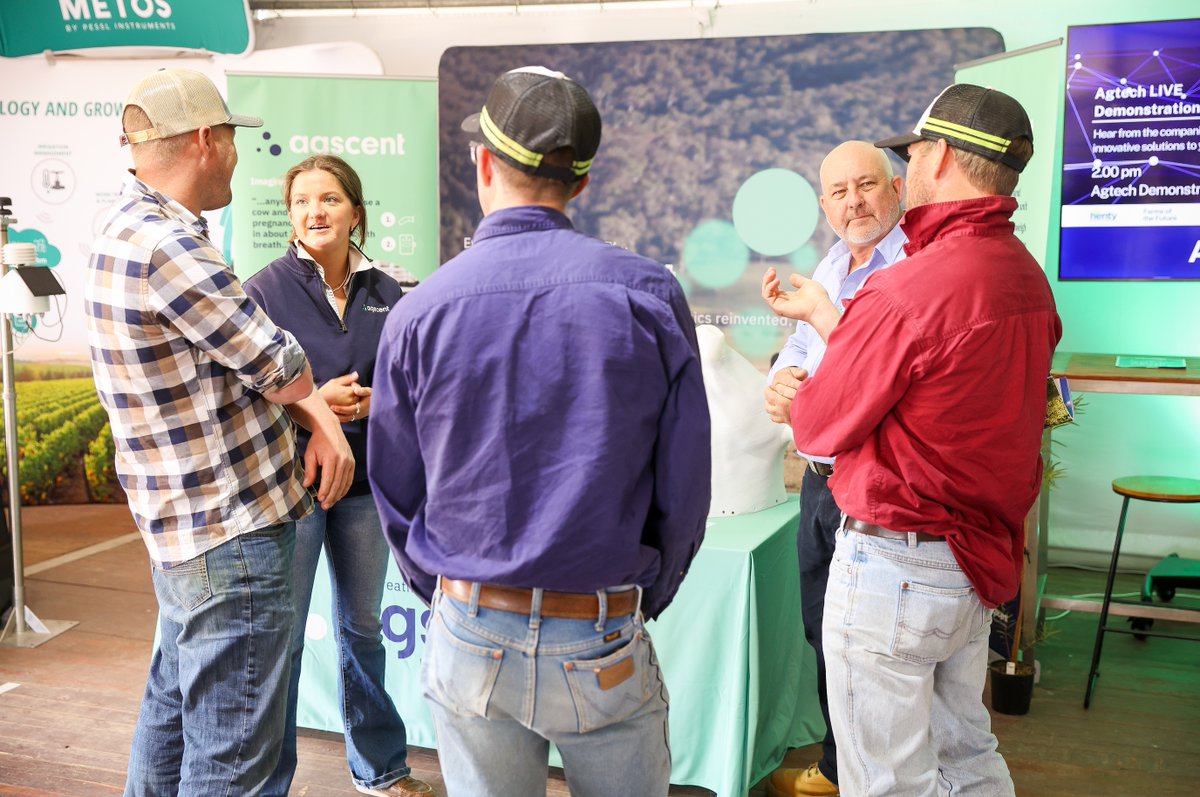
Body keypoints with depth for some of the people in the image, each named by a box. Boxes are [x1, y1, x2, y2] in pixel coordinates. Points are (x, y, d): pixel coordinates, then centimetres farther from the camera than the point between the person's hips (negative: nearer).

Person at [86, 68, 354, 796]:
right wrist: (321, 407, 8)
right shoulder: (168, 248, -23)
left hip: (183, 531, 11)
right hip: (234, 539, -11)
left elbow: (248, 356, 12)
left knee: (174, 708, 24)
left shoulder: (132, 232, 10)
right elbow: (279, 365, -14)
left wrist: (318, 417, 1)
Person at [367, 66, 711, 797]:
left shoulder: (420, 310, -5)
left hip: (470, 639, 1)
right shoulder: (647, 294, -7)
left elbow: (396, 492, 4)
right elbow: (685, 483, -3)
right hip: (602, 641, -1)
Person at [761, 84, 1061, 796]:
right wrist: (825, 318, 16)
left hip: (894, 568, -9)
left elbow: (817, 426, -14)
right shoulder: (1028, 277, 4)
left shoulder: (910, 290, -24)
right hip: (981, 562, 9)